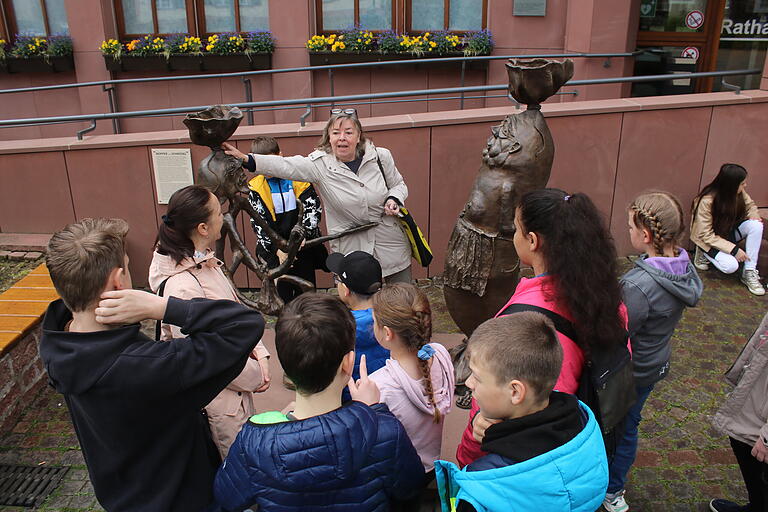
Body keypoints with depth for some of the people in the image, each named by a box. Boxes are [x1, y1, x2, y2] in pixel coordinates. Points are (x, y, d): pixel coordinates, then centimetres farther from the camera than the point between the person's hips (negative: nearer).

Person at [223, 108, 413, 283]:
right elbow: (284, 166, -23)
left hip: (393, 246, 2)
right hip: (351, 251, -2)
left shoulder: (381, 156, -5)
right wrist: (246, 159, -36)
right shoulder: (320, 163, -11)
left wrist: (393, 200, -12)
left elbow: (398, 185, 10)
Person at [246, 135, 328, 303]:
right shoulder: (255, 187, -2)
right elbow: (258, 222, -5)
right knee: (282, 295, 5)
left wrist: (303, 234, -19)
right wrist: (276, 249, -15)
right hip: (274, 250, 0)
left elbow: (313, 208, -4)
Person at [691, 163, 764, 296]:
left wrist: (753, 215, -15)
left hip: (728, 232, 7)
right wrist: (733, 249, -29)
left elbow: (750, 205, 10)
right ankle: (703, 254, 3)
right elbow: (706, 235, -26)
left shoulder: (739, 193, -12)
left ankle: (749, 272, -15)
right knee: (731, 266, -29)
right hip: (708, 241, -6)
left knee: (756, 225, -21)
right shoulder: (706, 201, -30)